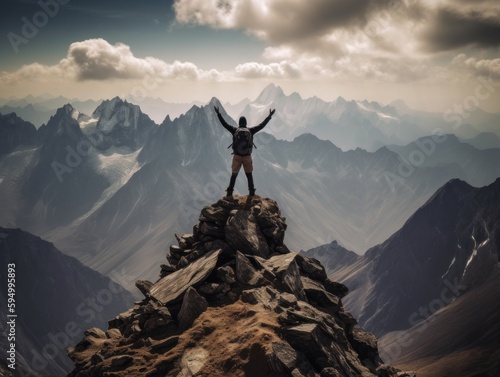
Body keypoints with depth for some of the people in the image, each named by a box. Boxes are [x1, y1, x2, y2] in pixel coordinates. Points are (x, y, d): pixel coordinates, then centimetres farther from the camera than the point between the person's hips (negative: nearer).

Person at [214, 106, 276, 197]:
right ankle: (251, 192, 13)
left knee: (234, 175, 7)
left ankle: (230, 192, 4)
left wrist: (218, 114, 6)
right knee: (249, 175, 13)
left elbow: (224, 124, 0)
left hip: (237, 156, 0)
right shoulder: (250, 131, -3)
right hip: (247, 157, 0)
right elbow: (262, 125, 2)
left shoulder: (235, 130, -4)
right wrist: (269, 116, 9)